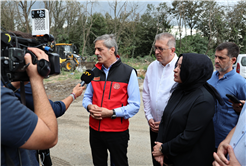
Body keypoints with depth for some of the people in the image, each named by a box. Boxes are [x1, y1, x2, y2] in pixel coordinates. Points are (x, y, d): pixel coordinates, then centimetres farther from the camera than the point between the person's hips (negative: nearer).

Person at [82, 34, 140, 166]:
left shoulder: (128, 72, -8)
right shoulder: (95, 71, 6)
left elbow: (135, 105, -11)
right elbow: (87, 96, 15)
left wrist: (111, 113, -21)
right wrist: (89, 106, -8)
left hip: (117, 131, -4)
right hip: (95, 129, 4)